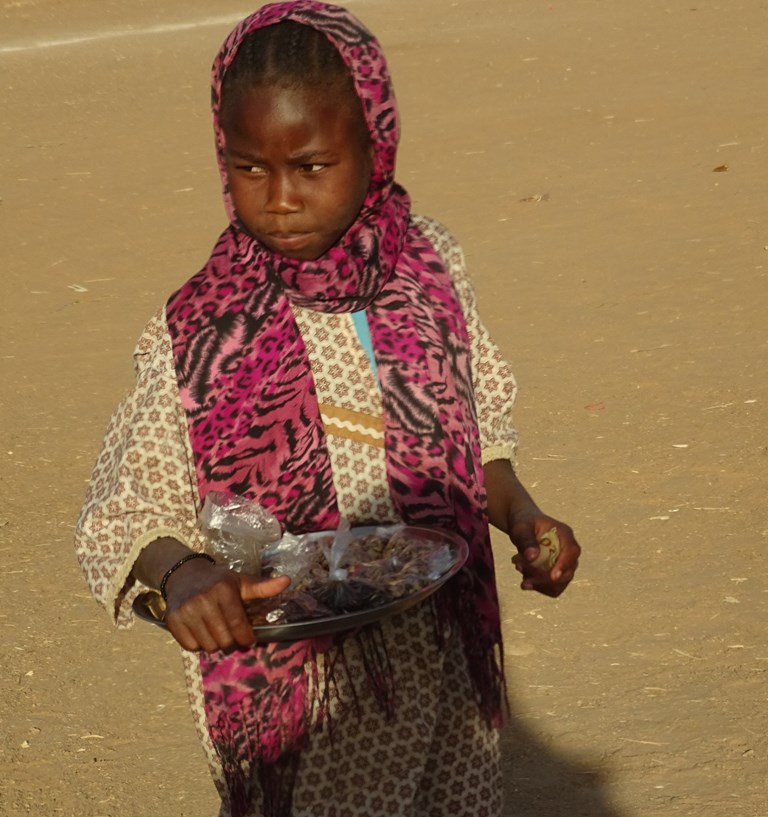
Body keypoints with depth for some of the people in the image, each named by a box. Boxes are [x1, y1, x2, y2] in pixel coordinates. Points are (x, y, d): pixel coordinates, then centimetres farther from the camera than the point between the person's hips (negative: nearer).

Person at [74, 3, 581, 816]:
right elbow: (119, 517, -8)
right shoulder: (200, 336, -13)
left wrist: (522, 518, -7)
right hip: (297, 698, -4)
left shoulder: (429, 269, -2)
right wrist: (179, 574, -29)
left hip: (444, 671, 4)